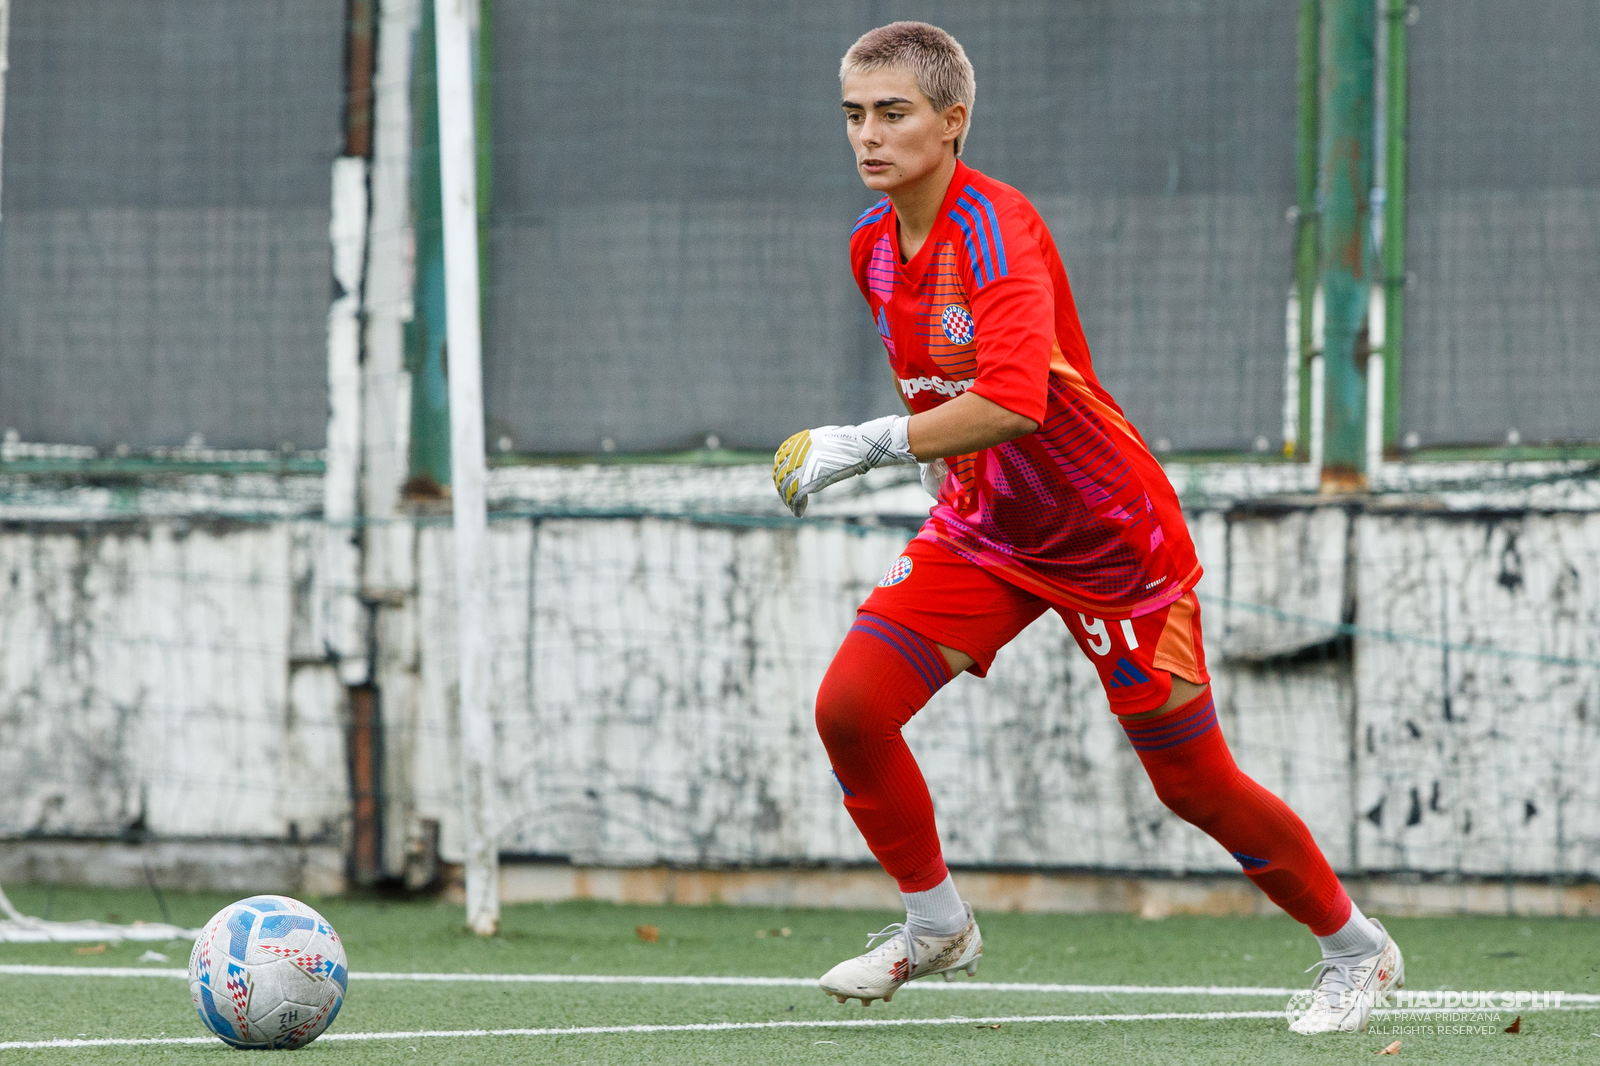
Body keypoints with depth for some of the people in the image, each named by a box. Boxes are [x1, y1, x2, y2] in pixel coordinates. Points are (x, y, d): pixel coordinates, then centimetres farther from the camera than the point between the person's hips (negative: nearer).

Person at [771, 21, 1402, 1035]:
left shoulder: (995, 227, -25)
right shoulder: (875, 243, 0)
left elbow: (1012, 403, -39)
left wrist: (868, 445, -35)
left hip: (1111, 538, -7)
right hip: (982, 532, 7)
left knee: (1194, 781, 0)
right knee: (851, 705, -11)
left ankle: (1356, 948, 22)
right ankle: (937, 926, 11)